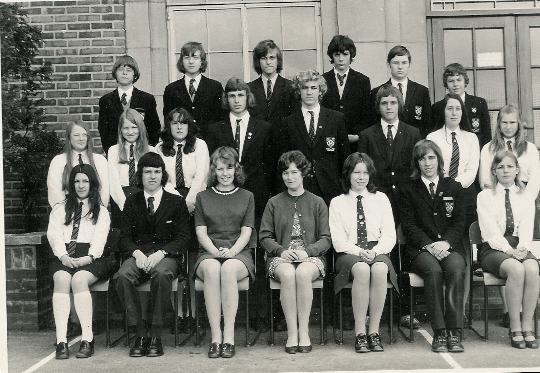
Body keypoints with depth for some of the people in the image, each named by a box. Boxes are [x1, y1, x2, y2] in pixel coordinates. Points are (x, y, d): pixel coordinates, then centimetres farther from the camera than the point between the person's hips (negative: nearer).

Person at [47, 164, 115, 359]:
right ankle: (61, 340, -36)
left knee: (79, 279, -33)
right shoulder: (60, 209, 25)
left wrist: (88, 258, -15)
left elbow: (100, 239, 4)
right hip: (64, 257, 2)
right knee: (61, 279, -31)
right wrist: (63, 256, -10)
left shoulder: (101, 211, 20)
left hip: (90, 258, -1)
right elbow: (54, 235, 9)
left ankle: (87, 339, -33)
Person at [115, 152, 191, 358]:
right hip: (138, 254, 2)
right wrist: (137, 253, -12)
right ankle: (140, 332, -23)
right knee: (123, 275, -31)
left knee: (161, 274, -37)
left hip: (166, 255, -2)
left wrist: (160, 253, -14)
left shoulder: (176, 202, 11)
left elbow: (183, 237, 3)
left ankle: (155, 335, -28)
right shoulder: (132, 202, 17)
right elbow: (125, 236, 10)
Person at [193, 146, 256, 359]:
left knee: (228, 269, -36)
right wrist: (216, 251, -12)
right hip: (209, 253, 1)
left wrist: (231, 251, -13)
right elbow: (201, 232, 7)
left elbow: (246, 231, 5)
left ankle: (229, 337, -34)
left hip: (239, 253, 0)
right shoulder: (202, 197, 16)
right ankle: (215, 336, -34)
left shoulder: (247, 197, 15)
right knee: (212, 269, -36)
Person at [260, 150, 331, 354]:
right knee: (288, 274, -34)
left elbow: (325, 239, 5)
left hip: (311, 256, 0)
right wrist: (281, 251, -11)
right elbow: (265, 237, 8)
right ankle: (292, 332, -29)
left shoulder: (317, 203, 11)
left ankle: (304, 331, -28)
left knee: (303, 273, -35)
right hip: (281, 257, 1)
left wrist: (307, 251, -12)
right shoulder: (274, 203, 12)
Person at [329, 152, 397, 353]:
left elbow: (389, 235, 7)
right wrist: (359, 252, -17)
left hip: (377, 251, 1)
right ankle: (360, 333, -29)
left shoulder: (381, 199, 15)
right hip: (349, 253, -1)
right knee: (361, 269, -35)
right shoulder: (337, 202, 11)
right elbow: (338, 240, 1)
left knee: (379, 269, -34)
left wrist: (374, 251, -13)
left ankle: (374, 332, -27)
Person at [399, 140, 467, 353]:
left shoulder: (454, 188, 17)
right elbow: (408, 225, 1)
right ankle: (439, 334, -32)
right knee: (433, 271, -34)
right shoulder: (408, 190, 12)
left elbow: (460, 222, 8)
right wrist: (429, 245, -15)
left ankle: (454, 333, -33)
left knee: (456, 269, -32)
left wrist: (445, 242, -12)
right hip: (420, 249, -1)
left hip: (450, 246, 1)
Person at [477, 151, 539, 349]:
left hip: (519, 248, 3)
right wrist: (509, 250, -18)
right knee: (516, 269, -35)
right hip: (493, 249, -3)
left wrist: (522, 248, -16)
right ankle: (515, 329, -26)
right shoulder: (485, 196, 6)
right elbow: (490, 231, -5)